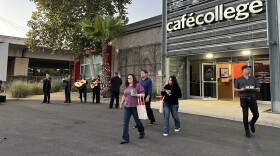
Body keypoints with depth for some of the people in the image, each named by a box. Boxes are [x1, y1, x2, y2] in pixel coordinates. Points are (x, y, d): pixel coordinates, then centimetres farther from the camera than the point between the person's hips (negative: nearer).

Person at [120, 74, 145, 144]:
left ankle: (142, 132, 39)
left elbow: (143, 94, -8)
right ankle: (125, 138, 5)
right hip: (127, 107, 5)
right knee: (125, 123, -1)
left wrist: (136, 95, -22)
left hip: (135, 107, -4)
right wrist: (121, 103, 25)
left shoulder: (137, 85, -7)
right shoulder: (126, 86, 11)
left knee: (137, 121, 12)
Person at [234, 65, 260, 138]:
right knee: (245, 115, 0)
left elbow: (258, 88, 15)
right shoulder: (239, 80, 5)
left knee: (256, 114, 2)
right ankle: (247, 132, 13)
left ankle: (252, 123, 36)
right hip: (244, 99, -3)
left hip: (252, 98, 3)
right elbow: (235, 89, 6)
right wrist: (241, 90, -13)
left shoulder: (253, 79, 14)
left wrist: (257, 89, -8)